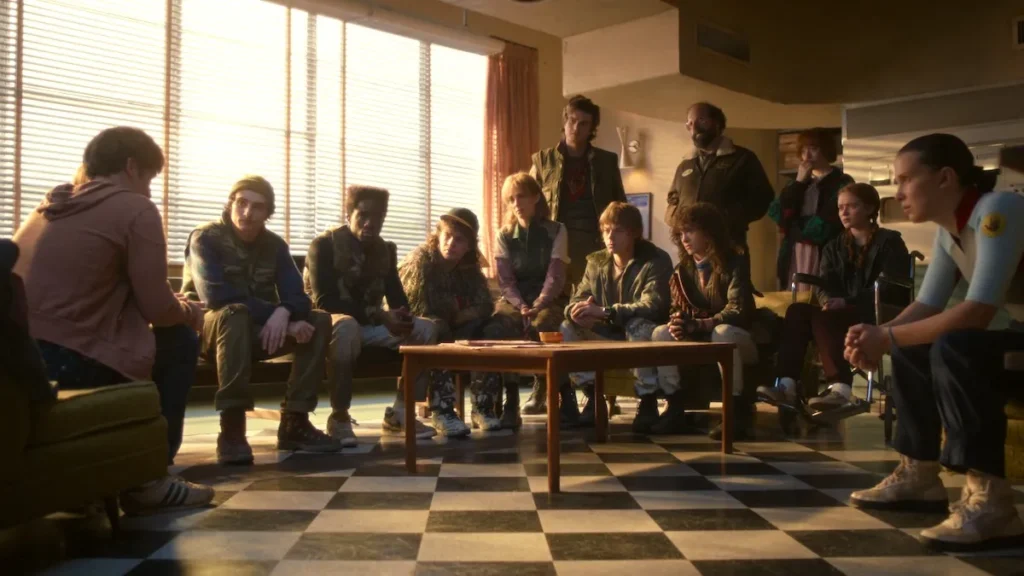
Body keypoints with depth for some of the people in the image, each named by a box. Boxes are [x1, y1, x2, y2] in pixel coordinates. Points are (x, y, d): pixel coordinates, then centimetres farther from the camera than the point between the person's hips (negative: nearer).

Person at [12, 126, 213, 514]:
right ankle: (148, 481, 12)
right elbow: (158, 308, -9)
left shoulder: (47, 209, 20)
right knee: (181, 341, 14)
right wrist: (191, 313, 14)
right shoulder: (135, 209, -3)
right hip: (72, 366, -8)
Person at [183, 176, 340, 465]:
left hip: (259, 331, 5)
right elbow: (216, 296, -26)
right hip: (209, 329, -5)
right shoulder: (206, 238, -11)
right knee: (235, 314, -39)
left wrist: (283, 314, -33)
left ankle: (295, 422, -16)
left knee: (319, 320, -14)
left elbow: (295, 294, -8)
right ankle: (231, 428, -38)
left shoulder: (274, 244, 4)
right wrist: (274, 314, -29)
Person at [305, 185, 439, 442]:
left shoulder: (386, 249, 9)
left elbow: (397, 297, 4)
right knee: (346, 325, -41)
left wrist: (402, 317, -22)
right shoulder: (324, 245, -10)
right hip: (332, 323, -6)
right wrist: (379, 315, -27)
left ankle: (400, 412, -9)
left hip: (370, 324, 6)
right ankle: (339, 417, -26)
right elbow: (324, 301, -20)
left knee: (426, 328, -13)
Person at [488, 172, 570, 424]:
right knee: (498, 329, -32)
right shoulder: (504, 236, 6)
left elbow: (555, 277, -10)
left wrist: (537, 306, -26)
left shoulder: (556, 231, 0)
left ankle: (541, 385, -2)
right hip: (514, 299, 2)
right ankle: (509, 400, -22)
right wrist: (521, 307, -21)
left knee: (540, 327, -35)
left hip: (549, 300, -1)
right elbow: (505, 281, -2)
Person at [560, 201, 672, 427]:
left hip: (641, 332, -5)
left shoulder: (656, 261, -13)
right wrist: (577, 311, -26)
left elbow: (653, 306, -28)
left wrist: (604, 311, -35)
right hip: (608, 335, 5)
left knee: (638, 326, -37)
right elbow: (577, 299, 2)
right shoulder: (596, 262, 4)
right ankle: (592, 397, -13)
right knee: (567, 328, -16)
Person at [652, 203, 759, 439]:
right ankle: (675, 408, -18)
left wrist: (698, 325, -35)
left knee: (722, 333, -38)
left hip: (737, 339, -5)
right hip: (701, 341, 5)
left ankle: (739, 410, -28)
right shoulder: (683, 269, 4)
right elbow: (677, 308, 1)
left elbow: (738, 311, -25)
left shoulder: (735, 263, -14)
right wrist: (677, 323, -25)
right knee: (661, 333, -19)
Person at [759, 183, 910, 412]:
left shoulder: (889, 241, 2)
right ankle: (786, 385, -38)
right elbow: (824, 287, 7)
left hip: (878, 315, -5)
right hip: (840, 313, 5)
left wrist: (847, 301, -22)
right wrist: (829, 302, -19)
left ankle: (841, 388, -46)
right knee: (797, 311, -24)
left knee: (821, 317, -33)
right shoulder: (834, 246, 19)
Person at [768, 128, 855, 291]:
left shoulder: (842, 183, -1)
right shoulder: (799, 182, 19)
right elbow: (775, 213, 7)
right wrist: (799, 183, 1)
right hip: (794, 256, 5)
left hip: (824, 257, -5)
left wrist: (793, 224, 4)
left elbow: (824, 225, -10)